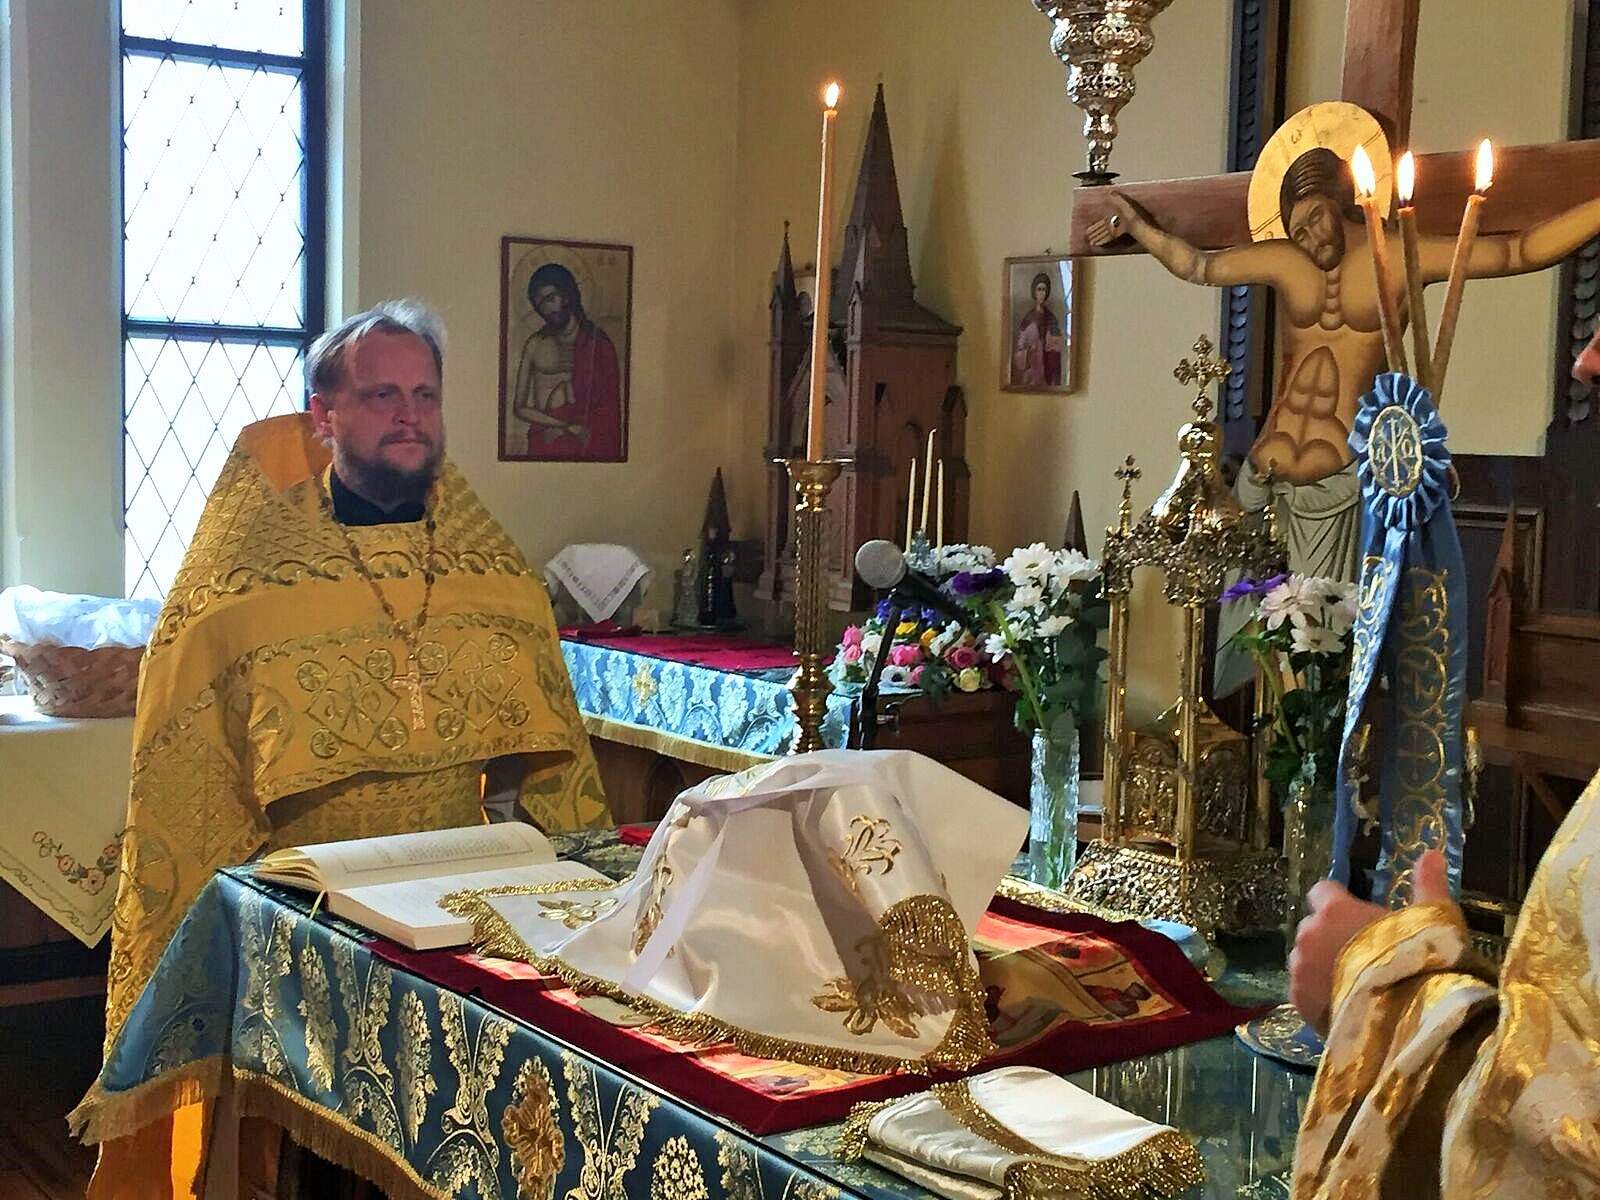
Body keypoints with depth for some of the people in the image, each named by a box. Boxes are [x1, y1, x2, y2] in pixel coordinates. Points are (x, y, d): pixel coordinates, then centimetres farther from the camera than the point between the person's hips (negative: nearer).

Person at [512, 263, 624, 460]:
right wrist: (564, 426, -4)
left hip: (586, 444, -1)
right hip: (543, 441, 2)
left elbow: (609, 405, 3)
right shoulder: (536, 343, 8)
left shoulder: (597, 341, 4)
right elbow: (519, 406, 8)